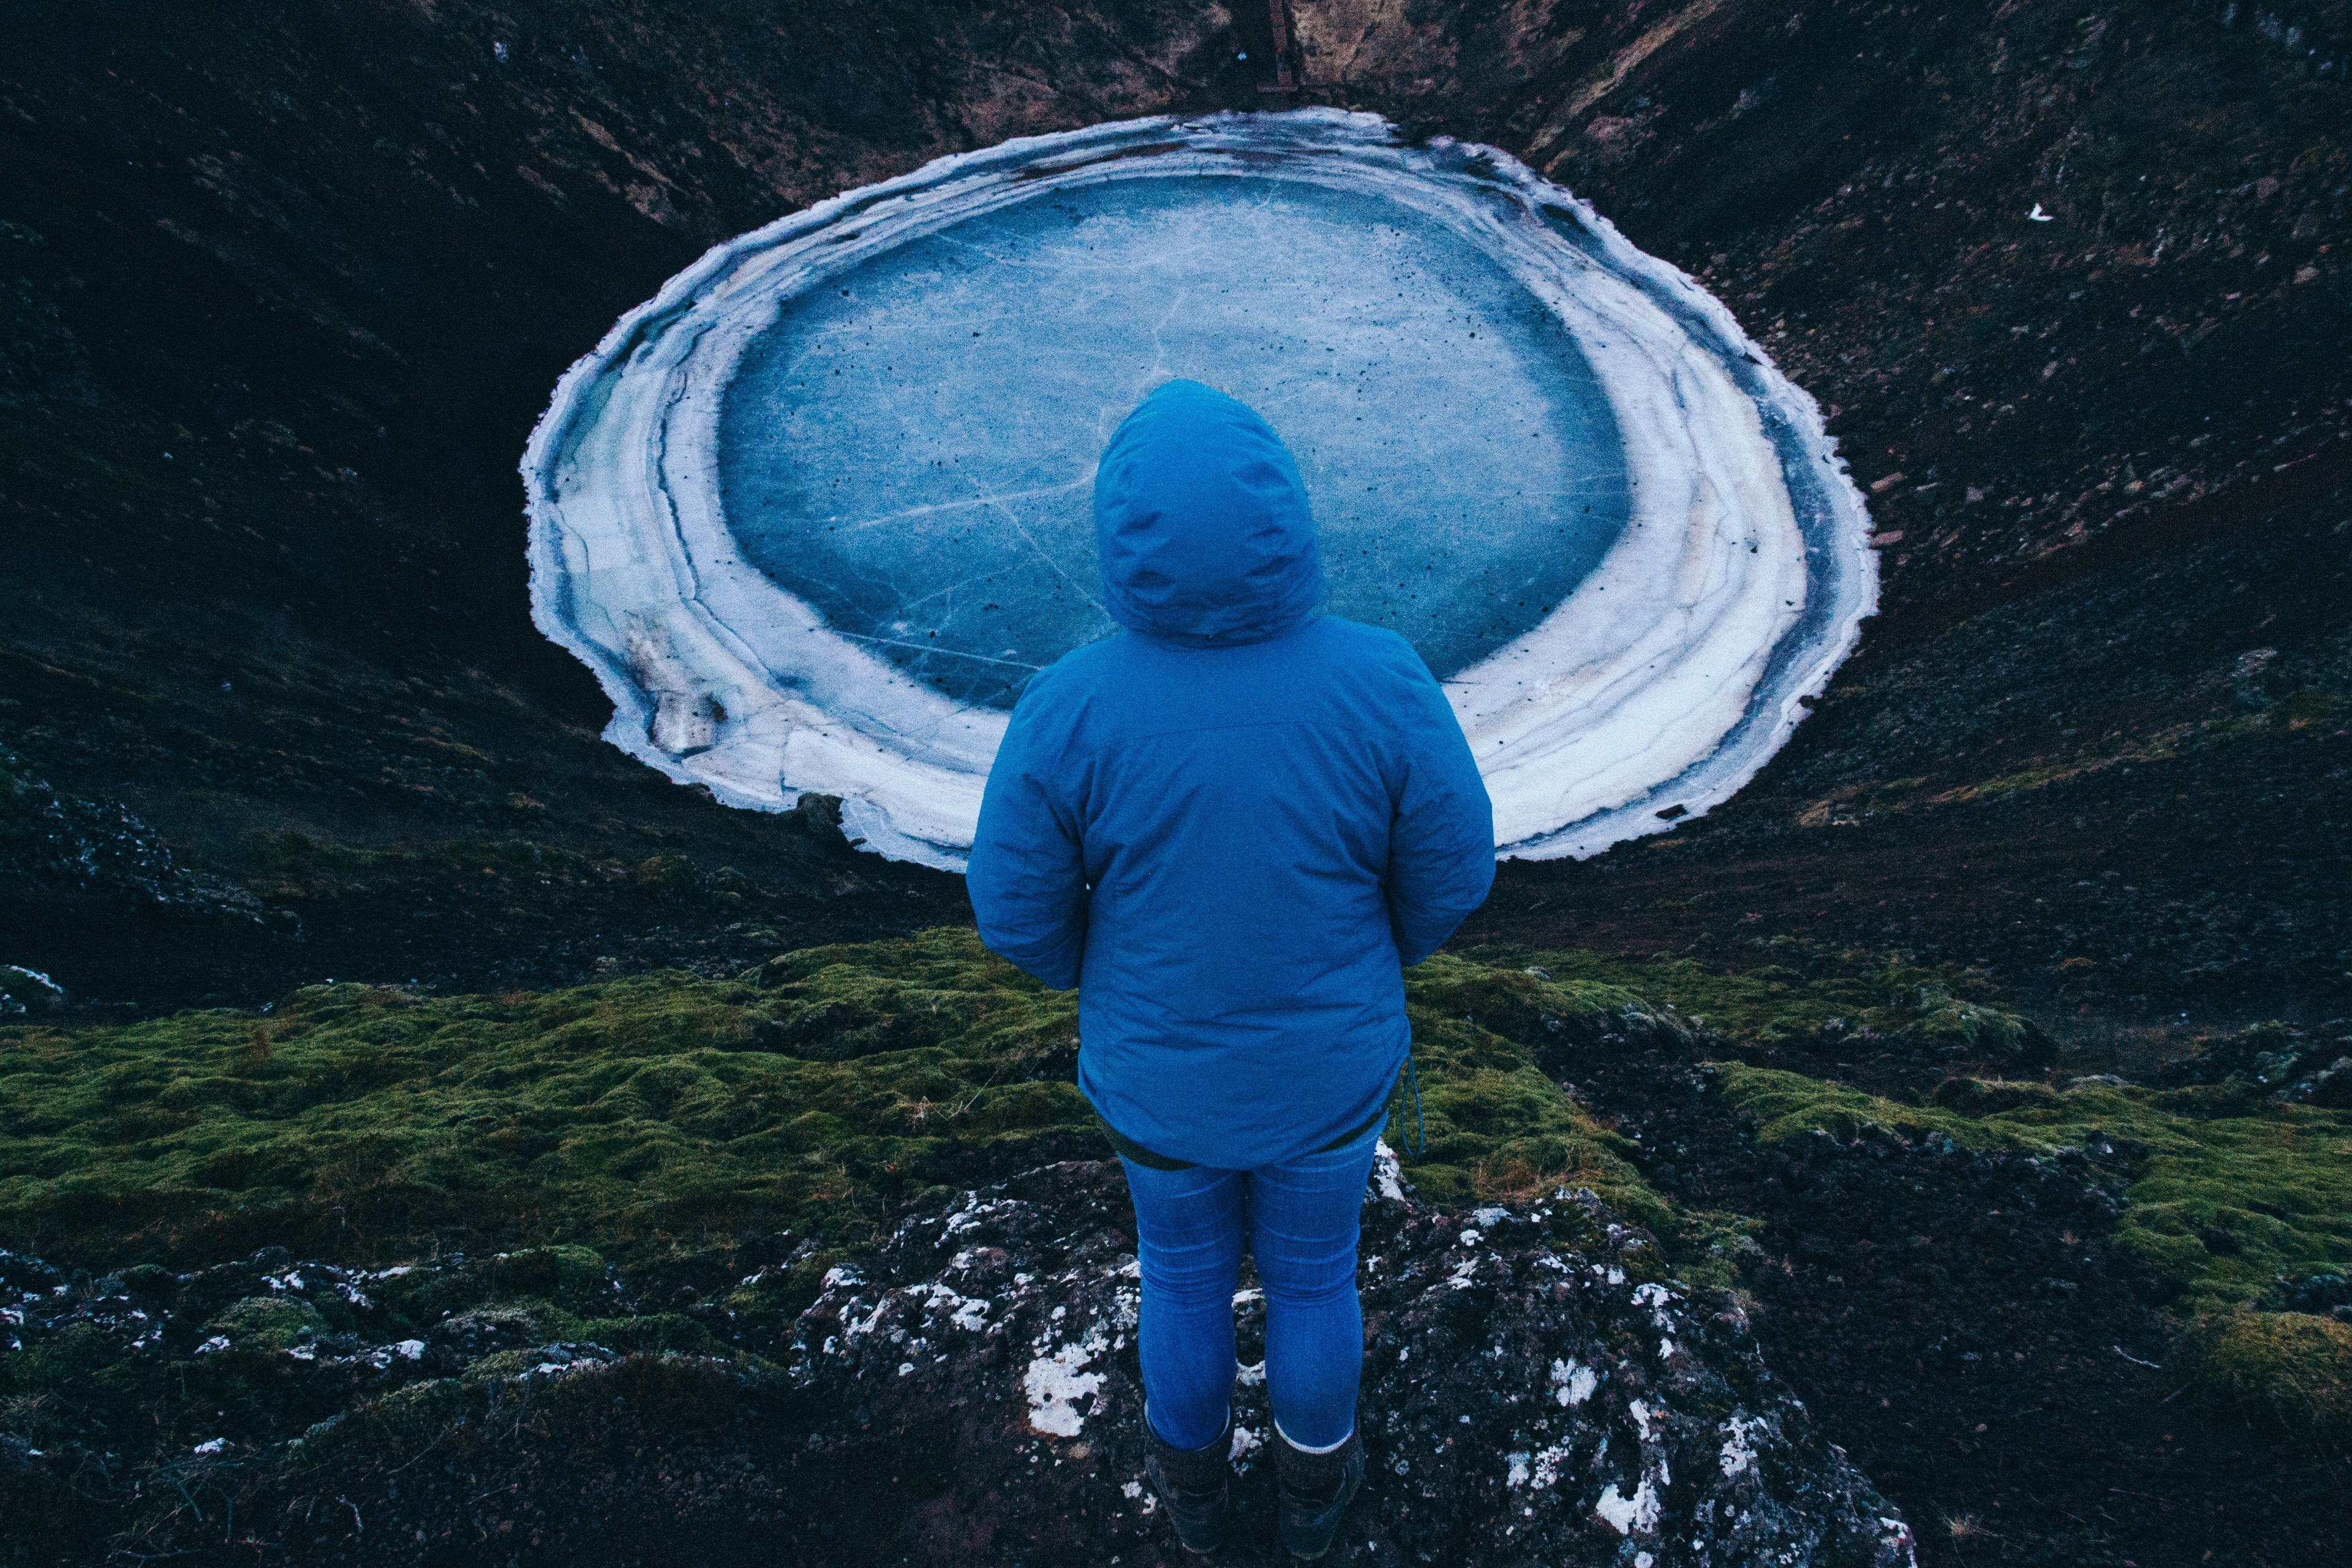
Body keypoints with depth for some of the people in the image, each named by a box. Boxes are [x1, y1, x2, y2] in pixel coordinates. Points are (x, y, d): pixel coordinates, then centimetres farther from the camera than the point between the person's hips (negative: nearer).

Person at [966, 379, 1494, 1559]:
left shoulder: (1070, 709, -29)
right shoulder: (1380, 684, -27)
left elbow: (1016, 903, -15)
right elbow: (1452, 867, -13)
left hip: (1159, 1072, 0)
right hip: (1333, 1066, 0)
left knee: (1183, 1266, 30)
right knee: (1312, 1271, 29)